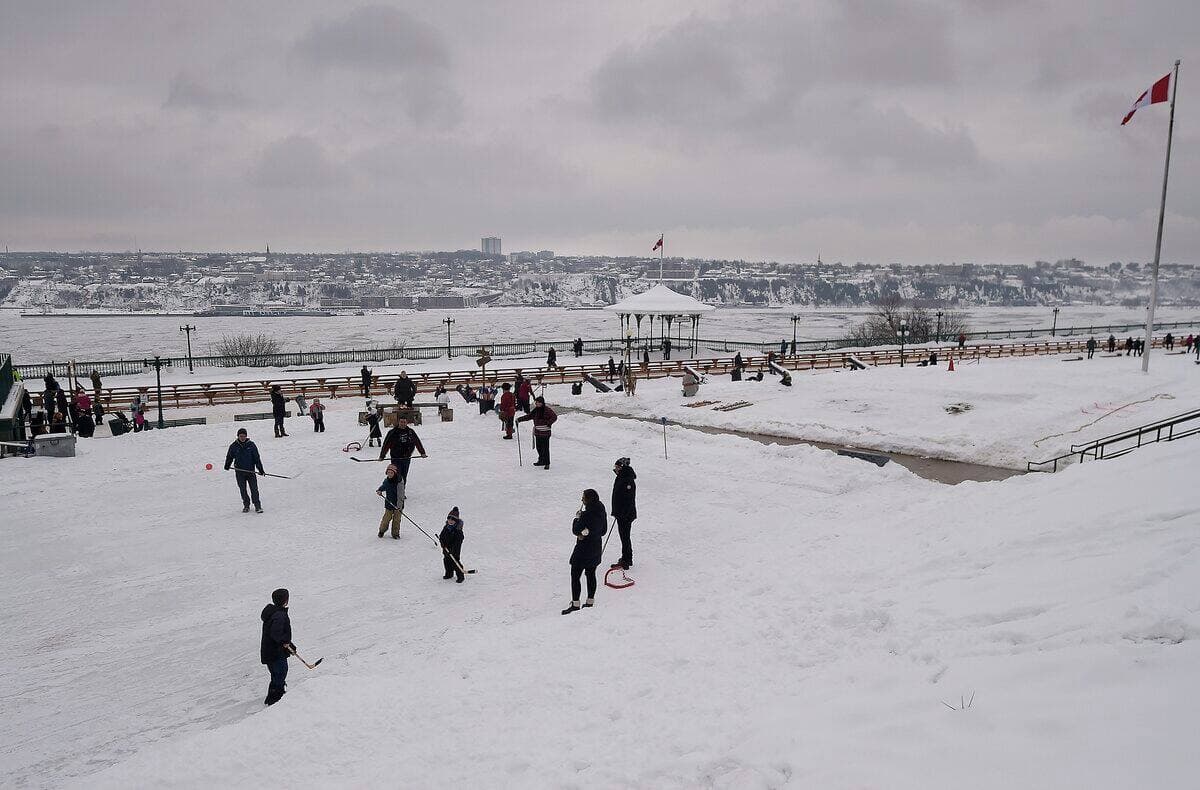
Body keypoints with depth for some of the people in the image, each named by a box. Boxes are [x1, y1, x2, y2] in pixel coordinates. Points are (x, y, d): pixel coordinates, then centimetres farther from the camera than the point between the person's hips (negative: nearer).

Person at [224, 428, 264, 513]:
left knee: (254, 488, -3)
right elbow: (229, 457, 11)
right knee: (242, 489, 7)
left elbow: (257, 458, 1)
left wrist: (260, 469, -3)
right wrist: (227, 465, -6)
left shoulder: (251, 445, -1)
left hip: (250, 471, -1)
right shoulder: (234, 446, 1)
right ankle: (246, 505, 19)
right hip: (239, 472, 1)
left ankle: (257, 506, 3)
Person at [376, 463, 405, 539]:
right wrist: (379, 490, -2)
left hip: (398, 505, -3)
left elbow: (400, 495, -19)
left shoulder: (399, 482, -18)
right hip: (389, 504, 3)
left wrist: (399, 506, -24)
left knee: (396, 520, 6)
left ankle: (395, 533, 22)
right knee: (386, 518, 8)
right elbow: (383, 486, 21)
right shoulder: (386, 481, -2)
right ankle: (382, 530, 33)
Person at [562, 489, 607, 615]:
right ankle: (590, 601, 26)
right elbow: (604, 530, 10)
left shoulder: (586, 514, -25)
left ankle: (575, 604, 2)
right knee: (591, 574, 19)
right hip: (596, 547, 8)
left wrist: (577, 518, -4)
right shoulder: (602, 512, 0)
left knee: (575, 575, 1)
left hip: (583, 549, -8)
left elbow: (575, 530, -18)